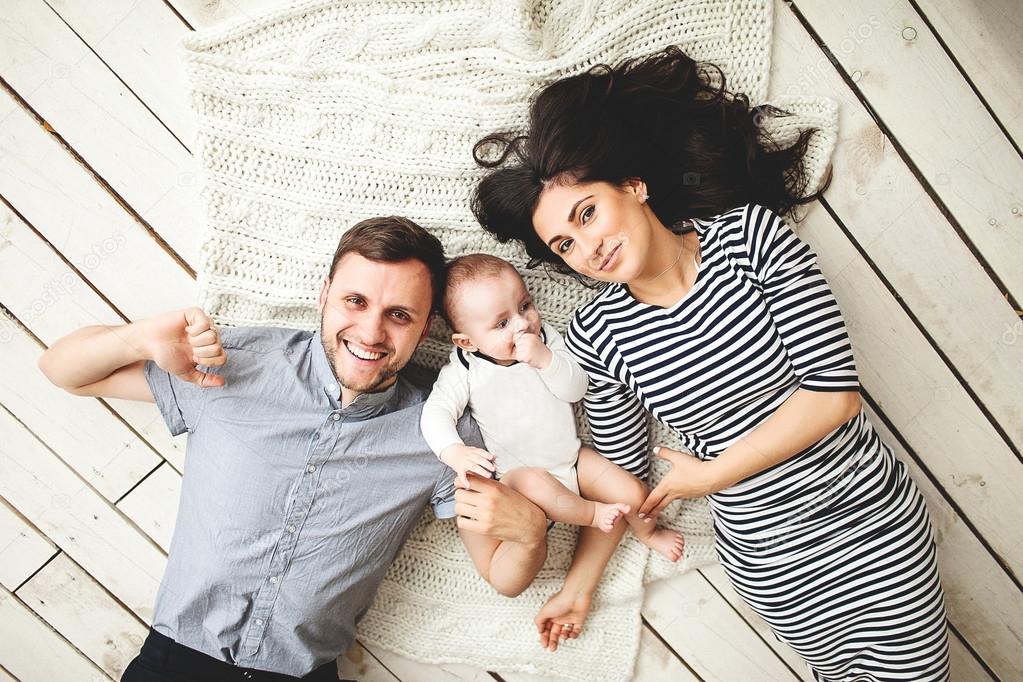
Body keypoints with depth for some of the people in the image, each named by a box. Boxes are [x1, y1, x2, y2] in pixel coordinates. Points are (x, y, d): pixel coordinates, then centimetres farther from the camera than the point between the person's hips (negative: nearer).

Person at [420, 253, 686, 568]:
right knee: (534, 483, -38)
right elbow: (436, 412, -22)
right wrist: (453, 452, -42)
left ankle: (648, 532, 31)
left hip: (570, 457, 4)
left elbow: (576, 389, -11)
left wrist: (545, 359, -30)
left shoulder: (545, 336, -6)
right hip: (519, 473, -3)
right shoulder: (464, 368, -14)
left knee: (633, 493, -3)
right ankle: (591, 513, -11)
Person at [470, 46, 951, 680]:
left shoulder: (751, 234, -14)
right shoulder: (596, 335, -9)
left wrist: (707, 474, -14)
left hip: (873, 517, 0)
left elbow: (835, 391, -18)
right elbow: (622, 473, 2)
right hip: (768, 559, 1)